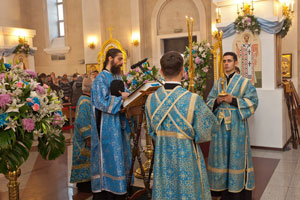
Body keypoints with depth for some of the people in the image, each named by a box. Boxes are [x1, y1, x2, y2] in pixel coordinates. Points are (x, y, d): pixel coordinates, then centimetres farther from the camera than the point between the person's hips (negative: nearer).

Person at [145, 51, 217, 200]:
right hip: (186, 157, -3)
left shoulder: (151, 99, -10)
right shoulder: (194, 100, -22)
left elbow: (152, 131, 5)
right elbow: (203, 134, -12)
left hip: (162, 155, 4)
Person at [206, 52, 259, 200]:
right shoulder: (218, 83, 12)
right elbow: (209, 102, 11)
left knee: (236, 154, 0)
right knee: (221, 153, 7)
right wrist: (217, 101, -11)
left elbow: (253, 101, -6)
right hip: (220, 123, 4)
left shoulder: (244, 82, 0)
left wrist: (233, 100, -17)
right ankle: (221, 188, 18)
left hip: (236, 124, -4)